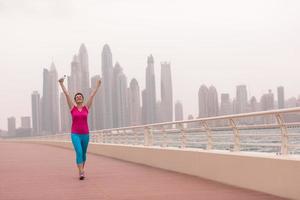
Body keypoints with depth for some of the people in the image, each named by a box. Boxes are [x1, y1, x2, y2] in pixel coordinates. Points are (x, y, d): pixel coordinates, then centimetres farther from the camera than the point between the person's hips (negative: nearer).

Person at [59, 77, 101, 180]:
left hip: (85, 134, 3)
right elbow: (67, 94, -1)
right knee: (79, 152, -18)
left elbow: (92, 95, 4)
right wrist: (61, 84, -4)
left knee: (84, 153, 15)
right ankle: (81, 173, -19)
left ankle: (82, 169, 35)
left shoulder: (86, 107, 4)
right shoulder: (72, 107, 1)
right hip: (75, 134, -2)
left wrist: (97, 86, 4)